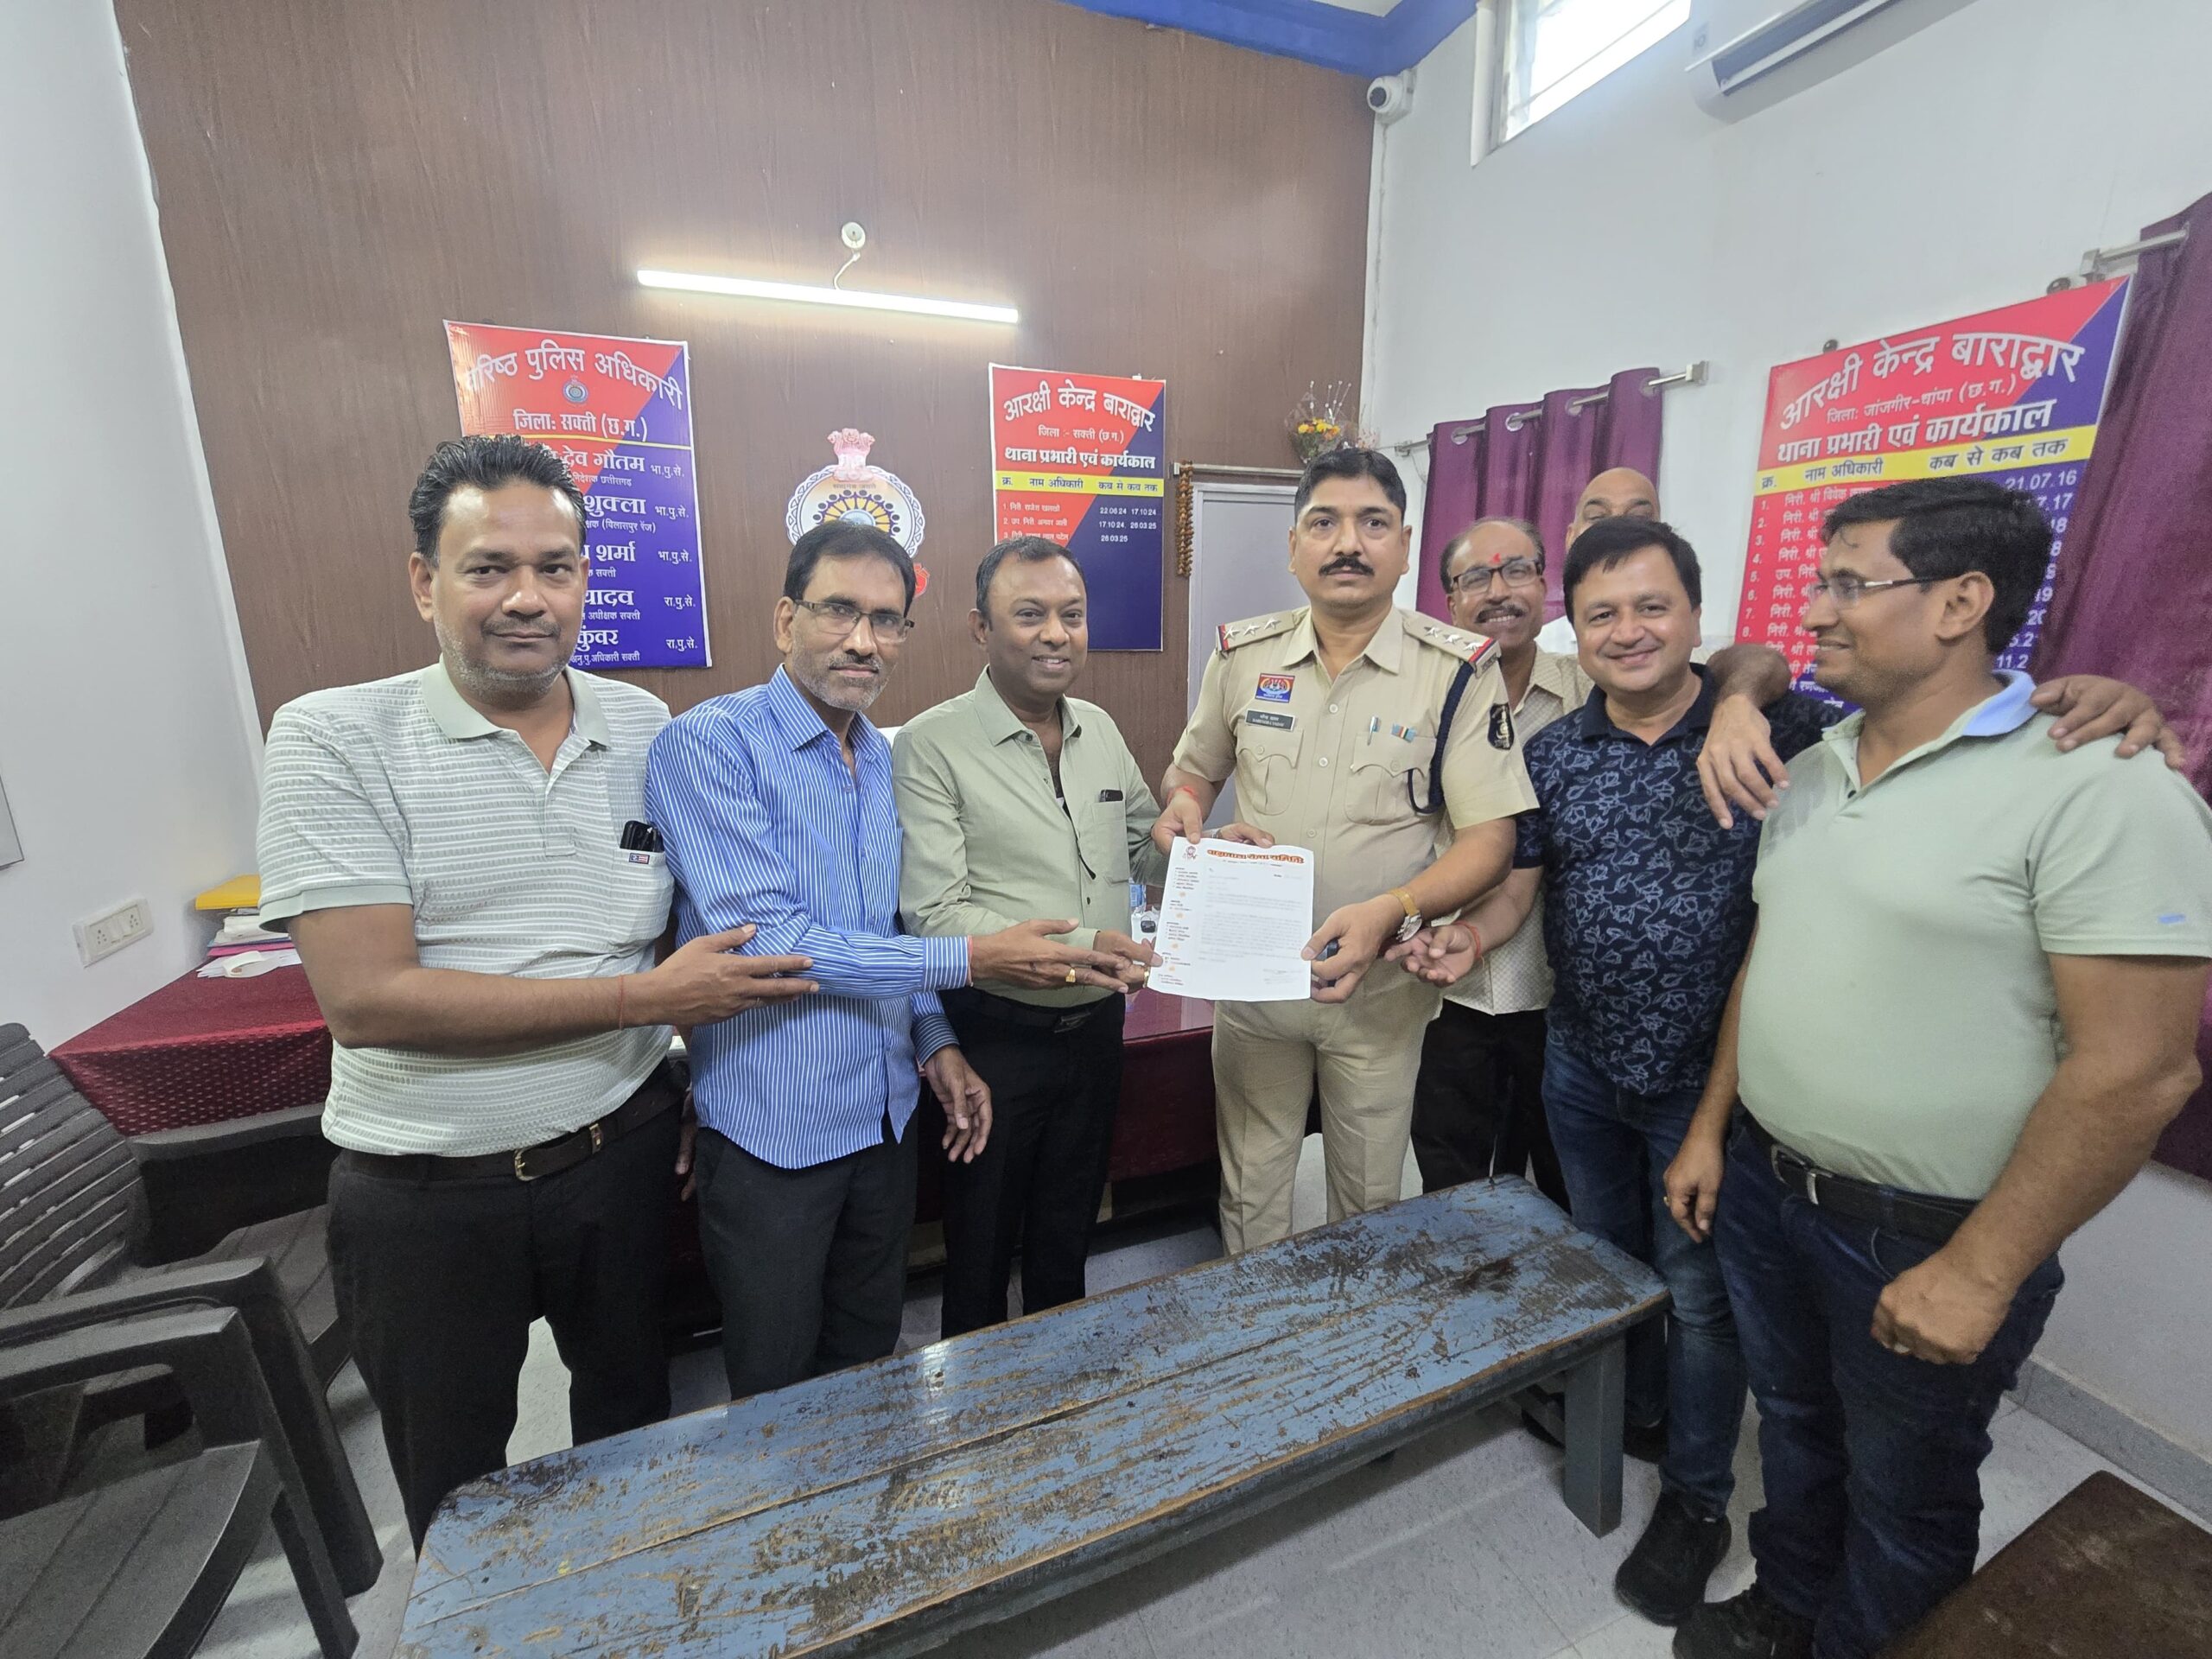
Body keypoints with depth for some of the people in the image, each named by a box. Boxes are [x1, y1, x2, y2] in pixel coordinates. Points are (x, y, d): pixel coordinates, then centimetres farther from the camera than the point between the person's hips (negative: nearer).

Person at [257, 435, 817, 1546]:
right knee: (454, 1490, 23)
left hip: (621, 1153, 3)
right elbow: (366, 997, -20)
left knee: (632, 1413, 25)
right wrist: (645, 997, -22)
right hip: (424, 1193, -2)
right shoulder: (335, 737, -12)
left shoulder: (646, 728, -2)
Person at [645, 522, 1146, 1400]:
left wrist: (935, 1043, 1)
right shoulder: (708, 744, -15)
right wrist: (971, 958, -23)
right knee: (777, 1398, 16)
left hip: (884, 1118, 6)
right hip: (771, 1128, -5)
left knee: (869, 1364, 24)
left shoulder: (886, 759, 6)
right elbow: (764, 938, -24)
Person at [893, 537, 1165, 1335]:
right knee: (982, 1247, 17)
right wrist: (1077, 945, -28)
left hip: (1095, 1025, 6)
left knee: (1069, 1232, 26)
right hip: (998, 1033, -5)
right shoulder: (932, 745, -16)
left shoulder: (1100, 730, 4)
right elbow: (936, 914, -21)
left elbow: (1145, 848, 16)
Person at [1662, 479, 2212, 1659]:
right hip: (1763, 1186, 6)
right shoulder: (1816, 769, 3)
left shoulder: (2099, 790, -18)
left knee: (1904, 1496, 19)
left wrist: (1979, 1272, -17)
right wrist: (1711, 1127, 9)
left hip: (1923, 1242, -6)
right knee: (1794, 1430, 27)